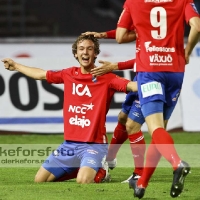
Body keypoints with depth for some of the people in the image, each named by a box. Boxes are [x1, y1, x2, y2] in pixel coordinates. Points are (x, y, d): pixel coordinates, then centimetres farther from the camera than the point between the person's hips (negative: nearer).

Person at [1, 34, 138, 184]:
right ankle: (78, 169, 28)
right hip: (69, 144, 6)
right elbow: (40, 74, 21)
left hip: (94, 145, -6)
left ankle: (100, 171, 6)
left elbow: (131, 86, -23)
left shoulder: (105, 78, -9)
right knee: (40, 180, 8)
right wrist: (15, 66, 33)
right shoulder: (69, 74, 6)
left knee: (84, 181, -30)